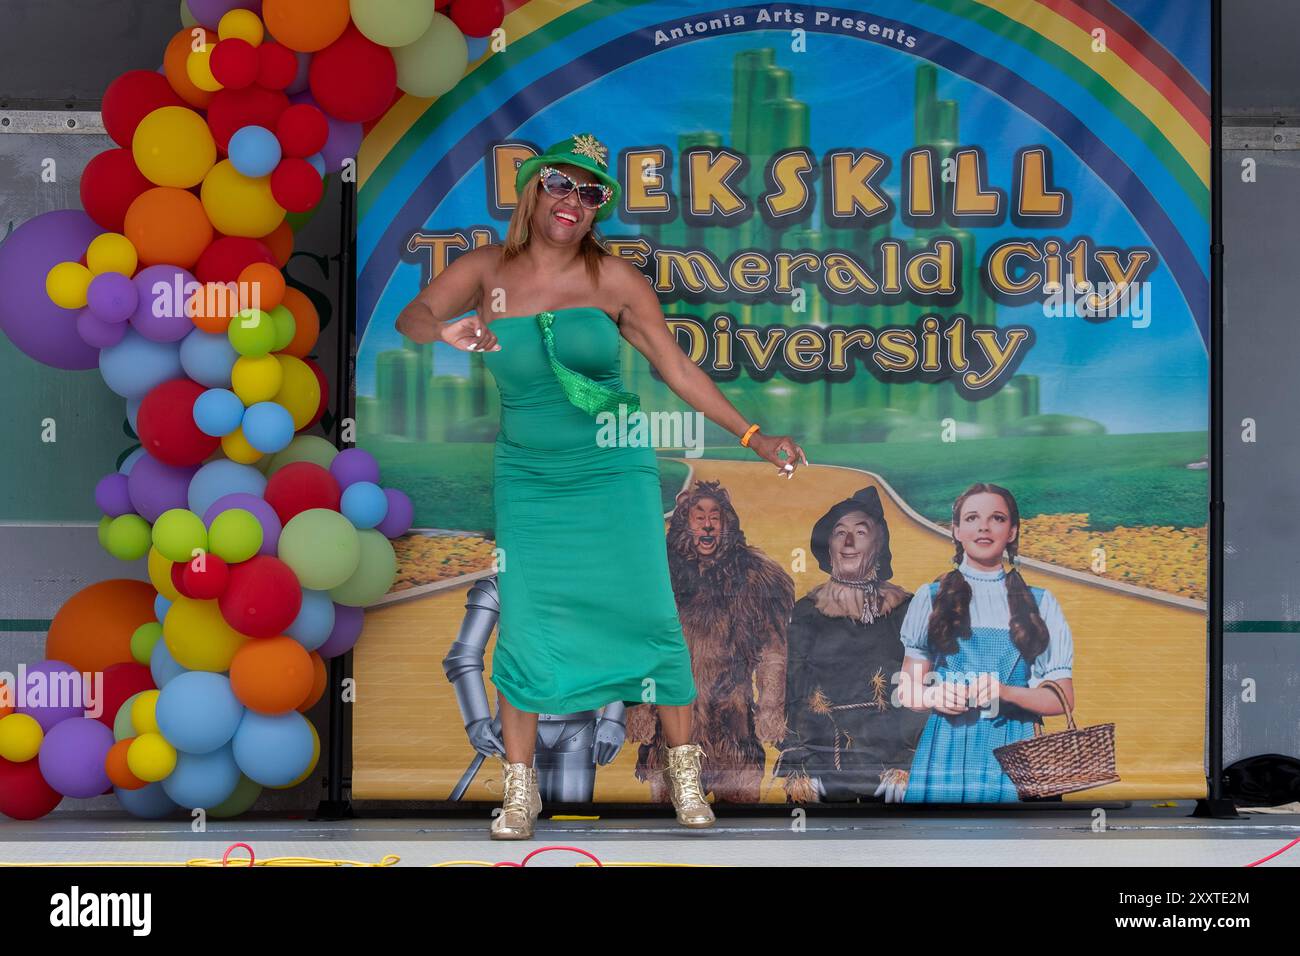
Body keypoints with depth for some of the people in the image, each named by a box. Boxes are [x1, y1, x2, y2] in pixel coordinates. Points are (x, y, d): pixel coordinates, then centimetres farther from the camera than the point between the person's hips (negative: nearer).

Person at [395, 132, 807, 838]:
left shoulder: (613, 279, -6)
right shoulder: (487, 270, -3)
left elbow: (678, 369, -3)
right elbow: (410, 318, -14)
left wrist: (753, 437, -8)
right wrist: (445, 332, -38)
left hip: (614, 471, -1)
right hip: (528, 479, 1)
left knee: (649, 617, -2)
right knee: (524, 628, 0)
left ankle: (684, 774, 13)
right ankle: (520, 790, 13)